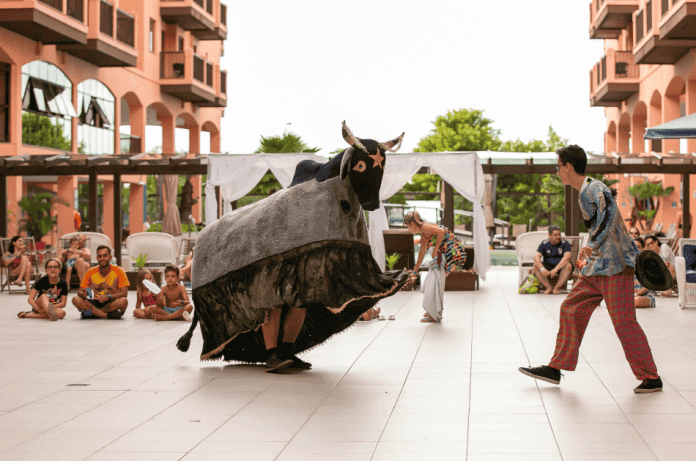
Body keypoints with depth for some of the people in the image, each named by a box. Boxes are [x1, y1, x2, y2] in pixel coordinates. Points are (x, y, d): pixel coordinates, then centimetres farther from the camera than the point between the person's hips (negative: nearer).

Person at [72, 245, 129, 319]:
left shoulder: (118, 271, -4)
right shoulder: (91, 272, 4)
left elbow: (124, 293, -12)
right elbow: (80, 290, 3)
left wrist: (109, 296, -30)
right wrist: (82, 293, -24)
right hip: (96, 303, 2)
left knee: (123, 301, -36)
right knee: (76, 300, -24)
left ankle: (93, 313, -25)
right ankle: (108, 315, -30)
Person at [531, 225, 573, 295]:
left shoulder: (565, 244, -9)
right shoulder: (544, 244, -4)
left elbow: (567, 257, -25)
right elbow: (536, 257, -18)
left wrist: (556, 269, -38)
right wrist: (542, 269, -36)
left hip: (561, 268, -1)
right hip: (548, 267, 1)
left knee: (569, 266, -34)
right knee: (536, 267, -26)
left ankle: (557, 287, -30)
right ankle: (549, 287, -30)